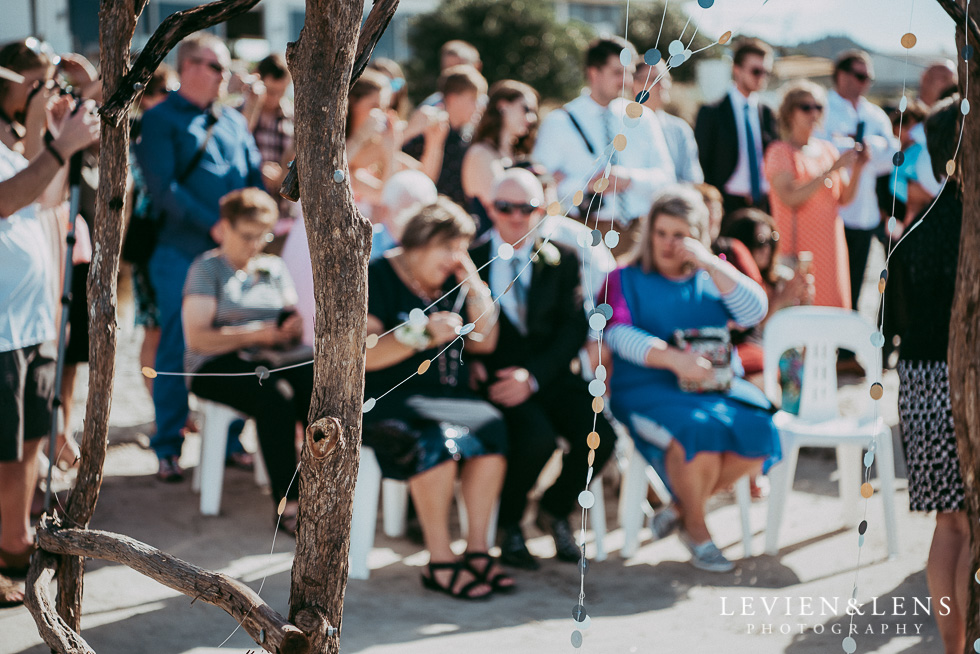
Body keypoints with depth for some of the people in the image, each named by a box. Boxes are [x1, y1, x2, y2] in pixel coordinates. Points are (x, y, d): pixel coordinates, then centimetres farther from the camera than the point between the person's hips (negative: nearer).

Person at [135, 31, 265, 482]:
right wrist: (212, 225, -17)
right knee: (176, 353, 0)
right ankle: (168, 449, 9)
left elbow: (256, 178, 15)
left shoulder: (234, 121, 18)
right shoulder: (161, 120, -1)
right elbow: (163, 188, -12)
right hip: (184, 254, -5)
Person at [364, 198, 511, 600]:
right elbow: (364, 355, -14)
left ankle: (477, 550, -22)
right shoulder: (379, 278, -3)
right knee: (438, 438, -34)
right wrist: (422, 337, -26)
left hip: (449, 397, 6)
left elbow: (484, 343, 15)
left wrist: (475, 287, 4)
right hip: (388, 401, -6)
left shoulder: (453, 285, 18)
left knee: (491, 428, -25)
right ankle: (439, 563, -27)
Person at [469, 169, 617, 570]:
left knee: (599, 436, -22)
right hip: (494, 377, -3)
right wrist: (473, 366, -18)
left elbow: (574, 326, 2)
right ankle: (508, 524, -1)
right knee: (537, 437, -31)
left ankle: (555, 511, 10)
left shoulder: (562, 259, 11)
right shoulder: (469, 257, 6)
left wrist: (533, 376, -12)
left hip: (548, 375, 3)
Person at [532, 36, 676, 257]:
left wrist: (630, 178, -10)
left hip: (639, 231, 3)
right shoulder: (559, 123, 4)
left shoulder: (643, 119, 13)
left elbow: (666, 177, 9)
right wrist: (587, 184, -14)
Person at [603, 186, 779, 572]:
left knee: (756, 430, -27)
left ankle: (682, 505, -4)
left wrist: (710, 263, -8)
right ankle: (696, 528, -8)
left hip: (715, 384, 4)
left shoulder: (712, 278, 17)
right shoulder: (625, 280, 9)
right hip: (646, 388, -3)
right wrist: (672, 358, -27)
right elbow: (619, 333, -10)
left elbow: (754, 311, 0)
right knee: (699, 430, -34)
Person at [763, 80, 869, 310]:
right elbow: (789, 197, -18)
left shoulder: (827, 149, 14)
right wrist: (831, 170, -19)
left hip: (830, 244, 6)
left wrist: (857, 168, -7)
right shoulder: (780, 151, -3)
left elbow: (845, 198, 10)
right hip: (798, 245, -6)